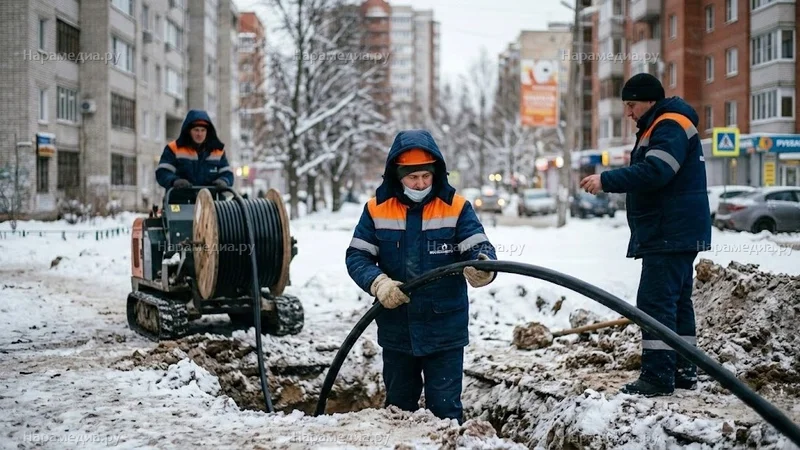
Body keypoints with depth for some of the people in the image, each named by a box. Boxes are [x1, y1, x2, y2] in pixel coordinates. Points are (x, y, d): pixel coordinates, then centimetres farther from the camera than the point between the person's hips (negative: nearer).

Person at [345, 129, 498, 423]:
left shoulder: (456, 207, -7)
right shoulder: (377, 208, -3)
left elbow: (479, 247, -14)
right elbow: (357, 256, -4)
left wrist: (484, 268, -39)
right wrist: (378, 282, -24)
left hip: (445, 330, -2)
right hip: (396, 329, 2)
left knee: (445, 409, 4)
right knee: (398, 405, 18)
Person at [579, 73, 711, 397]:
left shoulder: (671, 126, -13)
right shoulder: (659, 127, 20)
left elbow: (654, 172, -27)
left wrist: (607, 181, -25)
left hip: (671, 235, -11)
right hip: (675, 235, 11)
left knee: (655, 301, -12)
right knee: (677, 300, 14)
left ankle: (659, 376, -12)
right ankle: (684, 370, 21)